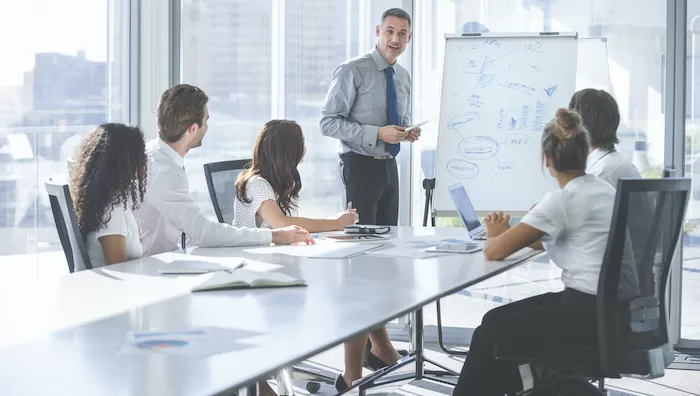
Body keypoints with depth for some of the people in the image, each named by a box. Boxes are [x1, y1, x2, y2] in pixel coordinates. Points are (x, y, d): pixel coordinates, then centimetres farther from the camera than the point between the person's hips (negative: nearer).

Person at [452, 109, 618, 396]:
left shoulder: (562, 200, -16)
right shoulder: (604, 190, 10)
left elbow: (495, 252, -13)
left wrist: (494, 235, 9)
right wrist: (522, 235, 18)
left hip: (587, 313, -9)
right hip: (608, 307, 9)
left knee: (489, 335, 6)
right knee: (495, 320, 15)